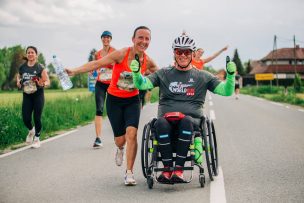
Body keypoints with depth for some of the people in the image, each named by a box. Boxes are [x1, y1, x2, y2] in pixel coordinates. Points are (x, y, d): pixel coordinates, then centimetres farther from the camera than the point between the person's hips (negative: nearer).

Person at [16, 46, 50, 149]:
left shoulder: (40, 67, -7)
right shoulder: (22, 67, 3)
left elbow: (47, 81, -6)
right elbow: (18, 76, 23)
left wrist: (42, 84, -27)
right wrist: (18, 82, 2)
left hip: (38, 95, -3)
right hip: (26, 95, 3)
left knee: (37, 118, -2)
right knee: (26, 118, -2)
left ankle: (37, 138, 17)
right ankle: (31, 130, 32)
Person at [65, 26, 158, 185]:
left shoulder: (148, 62, -8)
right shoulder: (121, 54, -20)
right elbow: (97, 63, -23)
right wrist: (74, 71, -30)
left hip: (132, 100, 2)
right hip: (114, 100, -2)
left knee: (132, 134, -17)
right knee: (120, 139, 3)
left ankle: (129, 173, -4)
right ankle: (120, 149, 45)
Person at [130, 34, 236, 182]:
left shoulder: (202, 76, 18)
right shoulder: (164, 74, 19)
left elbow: (227, 91, 11)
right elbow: (142, 84, 8)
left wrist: (230, 74, -7)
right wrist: (136, 72, -13)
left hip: (192, 120, 0)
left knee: (186, 121, -37)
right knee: (161, 122, -36)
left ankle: (178, 169, -36)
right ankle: (167, 168, -30)